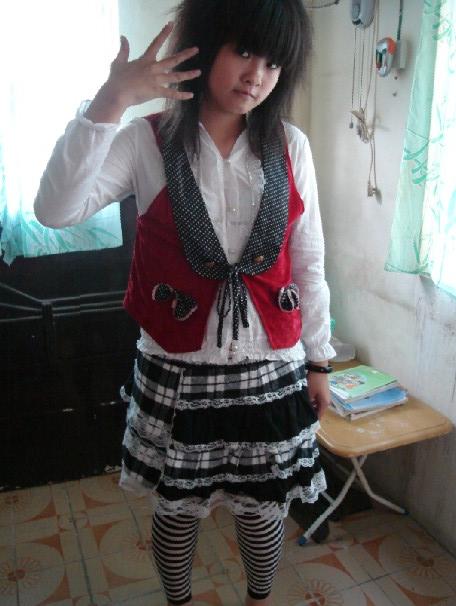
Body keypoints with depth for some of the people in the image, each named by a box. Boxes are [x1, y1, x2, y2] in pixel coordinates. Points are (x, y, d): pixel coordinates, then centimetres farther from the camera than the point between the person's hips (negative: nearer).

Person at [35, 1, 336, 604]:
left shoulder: (291, 146, -1)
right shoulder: (148, 140, -8)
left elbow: (309, 264, 4)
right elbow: (56, 210, -21)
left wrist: (318, 360, 8)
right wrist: (110, 102, -28)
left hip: (272, 372, 2)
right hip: (178, 373, -1)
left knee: (263, 507, 18)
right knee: (179, 509, 17)